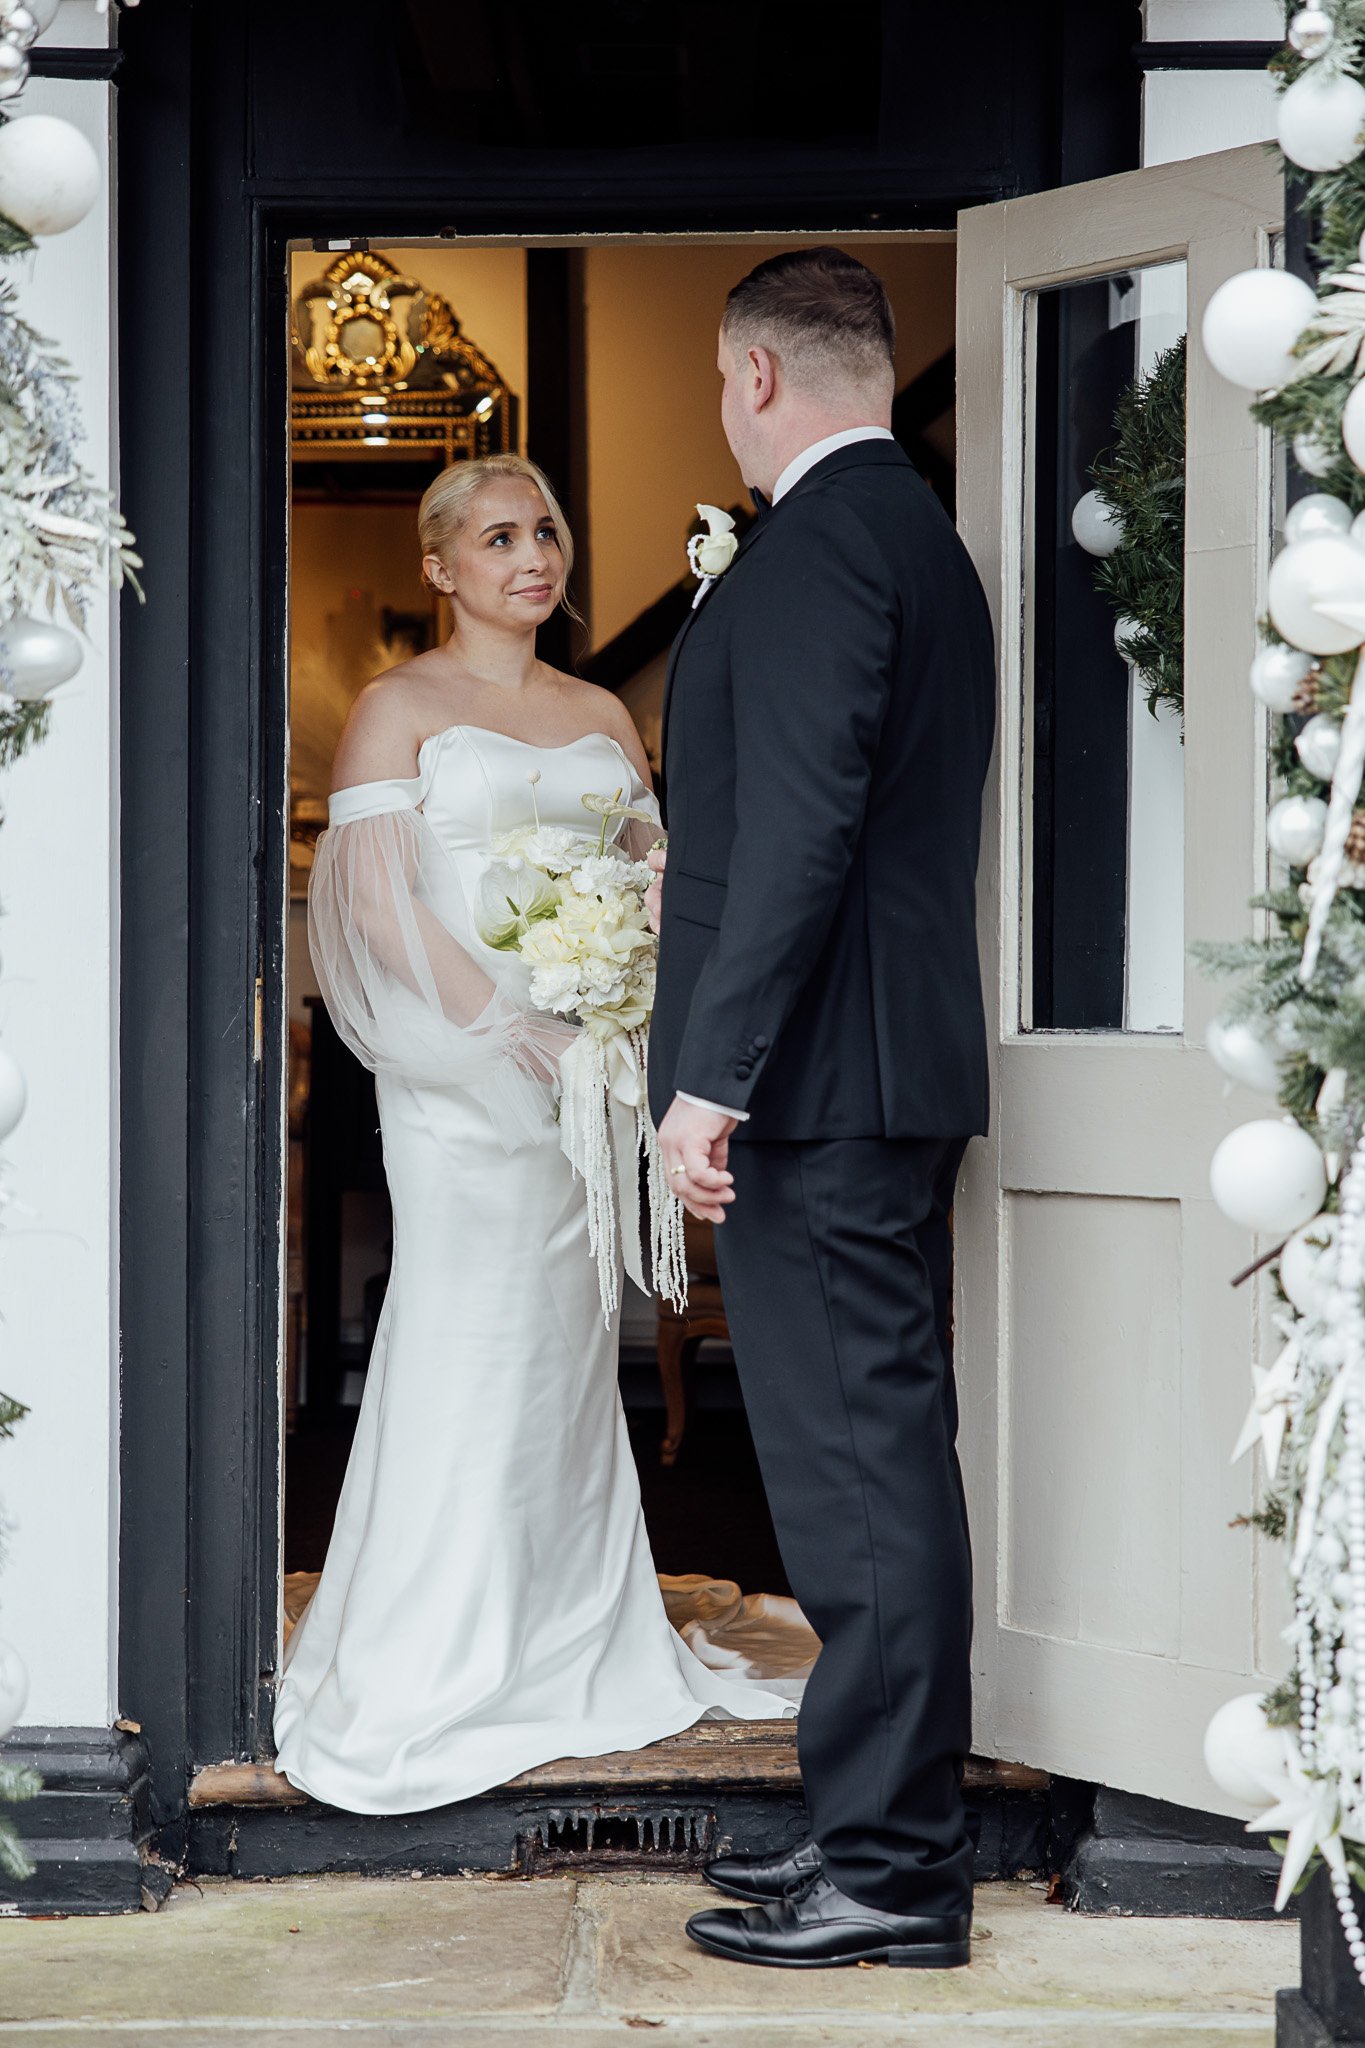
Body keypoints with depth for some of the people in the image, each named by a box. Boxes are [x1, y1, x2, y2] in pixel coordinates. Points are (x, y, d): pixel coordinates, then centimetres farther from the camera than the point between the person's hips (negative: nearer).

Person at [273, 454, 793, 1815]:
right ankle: (418, 1688, 0)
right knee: (465, 1337, -7)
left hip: (587, 1069, 5)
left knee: (568, 1345, 9)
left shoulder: (604, 716, 17)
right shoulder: (401, 705, 1)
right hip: (456, 1070, -5)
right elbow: (377, 900, -9)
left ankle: (572, 1654, 17)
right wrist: (509, 1025, -16)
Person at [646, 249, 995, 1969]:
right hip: (892, 1071, 10)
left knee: (857, 1460, -6)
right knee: (878, 1453, 14)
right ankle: (883, 1827, 23)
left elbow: (805, 820, -22)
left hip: (818, 1078, -10)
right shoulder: (922, 536, 18)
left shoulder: (818, 543, -13)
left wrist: (710, 1073, -22)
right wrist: (701, 876, 40)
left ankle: (889, 1872, 0)